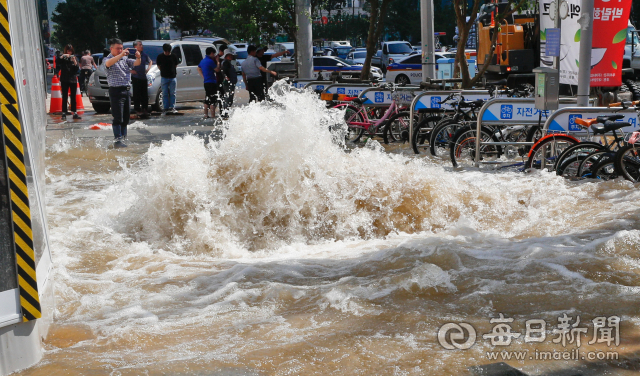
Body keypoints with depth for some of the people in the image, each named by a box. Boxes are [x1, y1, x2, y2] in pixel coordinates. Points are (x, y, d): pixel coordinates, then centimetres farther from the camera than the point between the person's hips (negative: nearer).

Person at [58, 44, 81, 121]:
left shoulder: (74, 58, 10)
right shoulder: (63, 58, 4)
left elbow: (77, 69, 2)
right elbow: (58, 63, -14)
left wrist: (74, 61, -13)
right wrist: (62, 56, -23)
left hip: (73, 80, 2)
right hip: (65, 80, -2)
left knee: (73, 97, 5)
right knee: (65, 97, -3)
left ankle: (74, 113, 8)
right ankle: (64, 113, -3)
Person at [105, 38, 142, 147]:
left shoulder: (125, 59, 17)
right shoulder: (108, 59, 0)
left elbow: (136, 63, 7)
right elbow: (108, 63, -23)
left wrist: (138, 57, -17)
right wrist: (121, 55, -33)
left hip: (126, 90, 6)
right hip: (116, 90, -6)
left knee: (126, 117, 10)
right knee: (118, 117, -9)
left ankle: (123, 138, 19)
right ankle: (118, 140, -9)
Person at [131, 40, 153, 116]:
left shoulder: (144, 54, 10)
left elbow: (150, 61, 27)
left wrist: (148, 68, 13)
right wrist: (131, 70, -11)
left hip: (143, 77, 5)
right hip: (136, 77, -5)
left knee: (144, 94, 7)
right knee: (137, 95, -2)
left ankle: (144, 109, 15)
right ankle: (137, 109, 3)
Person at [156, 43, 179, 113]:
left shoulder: (174, 56, 3)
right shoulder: (160, 57, 1)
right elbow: (159, 66, 11)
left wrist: (173, 72, 8)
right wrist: (163, 71, 9)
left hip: (172, 77, 1)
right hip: (164, 78, -1)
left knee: (172, 93, 1)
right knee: (165, 94, 1)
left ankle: (172, 107, 5)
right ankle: (166, 108, 4)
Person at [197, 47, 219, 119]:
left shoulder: (203, 61, 14)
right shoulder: (210, 61, -14)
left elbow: (199, 68, 29)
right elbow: (217, 70, -11)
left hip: (206, 82, 9)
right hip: (211, 83, -9)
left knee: (207, 100, 14)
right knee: (212, 100, -7)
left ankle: (206, 115, 17)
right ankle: (213, 116, -8)